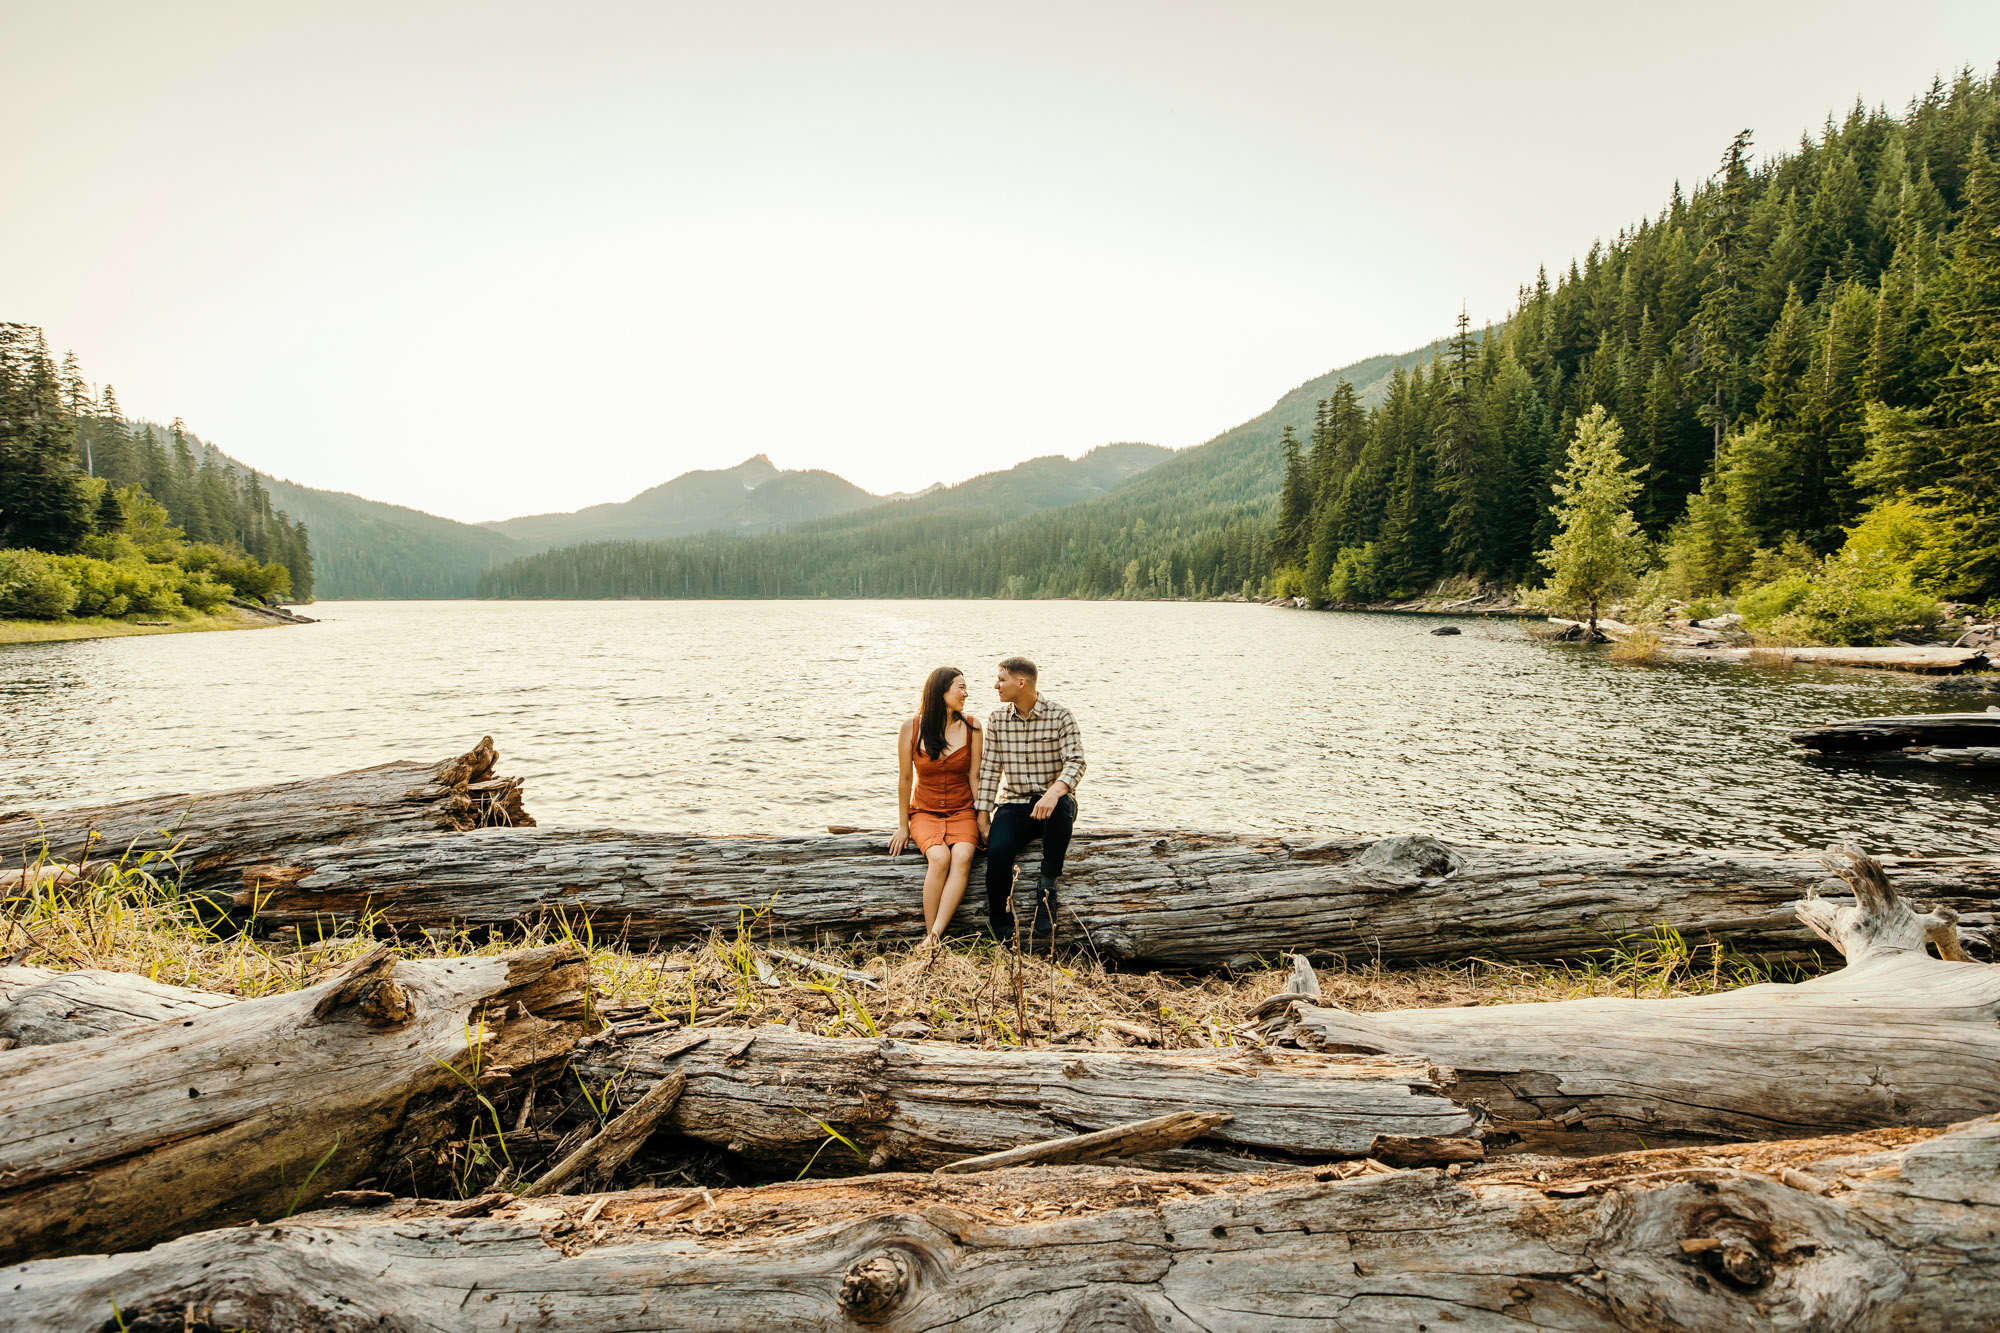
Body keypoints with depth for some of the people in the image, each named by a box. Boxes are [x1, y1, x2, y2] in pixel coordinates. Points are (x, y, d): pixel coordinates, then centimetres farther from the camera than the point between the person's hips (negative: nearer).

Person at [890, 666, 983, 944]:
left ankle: (933, 937, -37)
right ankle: (931, 940, -26)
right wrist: (903, 825, 4)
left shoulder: (970, 727, 1)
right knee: (939, 858, -31)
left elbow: (974, 776, 4)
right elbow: (905, 779, 2)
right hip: (924, 813, -1)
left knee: (962, 857, -30)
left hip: (961, 812, 1)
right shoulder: (912, 728, -3)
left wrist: (983, 819, 0)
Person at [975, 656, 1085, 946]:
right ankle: (1003, 938, -17)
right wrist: (983, 817, -2)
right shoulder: (997, 719, 6)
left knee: (1061, 809, -40)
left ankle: (1046, 887, -22)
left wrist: (1053, 793, -34)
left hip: (1052, 801, -2)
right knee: (997, 851, -28)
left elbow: (1075, 762, -15)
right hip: (1014, 804, 2)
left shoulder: (1060, 716, -5)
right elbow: (989, 769, 6)